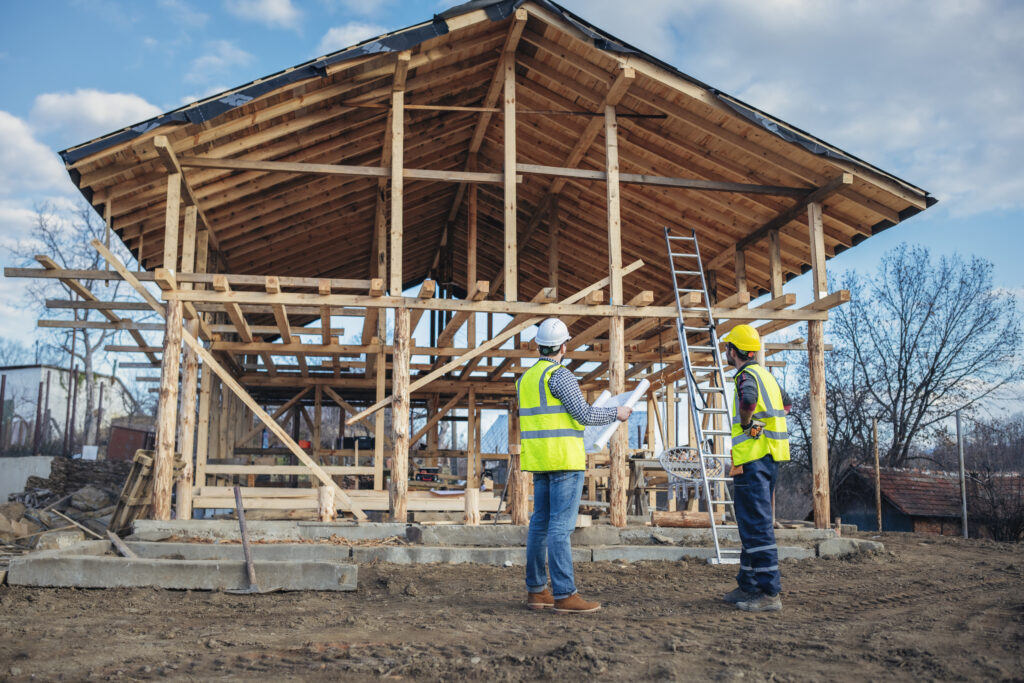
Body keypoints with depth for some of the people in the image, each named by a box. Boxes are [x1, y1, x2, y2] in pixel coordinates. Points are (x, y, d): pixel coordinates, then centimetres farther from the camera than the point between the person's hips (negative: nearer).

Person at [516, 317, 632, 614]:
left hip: (538, 460, 8)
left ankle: (536, 590, 16)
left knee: (540, 524, 11)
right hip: (564, 459, -8)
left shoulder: (525, 378, 15)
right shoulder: (559, 375, -11)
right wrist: (616, 413, 2)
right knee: (561, 526, -8)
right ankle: (564, 594, -7)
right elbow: (584, 414, -13)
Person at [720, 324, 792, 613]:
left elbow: (748, 398, -36)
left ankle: (769, 594, -8)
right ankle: (749, 585, 21)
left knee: (757, 526, -9)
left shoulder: (747, 375, -11)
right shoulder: (765, 374, 18)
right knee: (753, 524, 15)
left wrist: (746, 423, -18)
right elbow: (786, 403, 36)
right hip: (769, 457, 10)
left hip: (753, 458, -10)